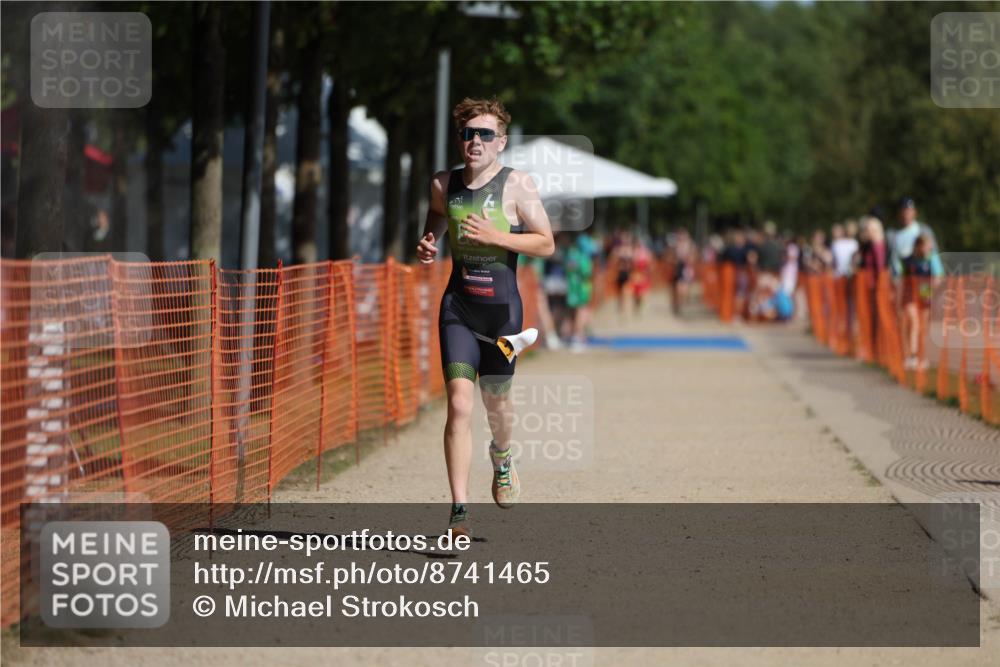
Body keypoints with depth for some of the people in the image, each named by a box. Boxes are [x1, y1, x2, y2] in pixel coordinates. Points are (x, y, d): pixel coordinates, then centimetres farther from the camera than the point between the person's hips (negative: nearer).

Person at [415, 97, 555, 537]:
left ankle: (502, 457, 51)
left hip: (501, 306, -1)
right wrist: (426, 247, 4)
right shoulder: (443, 184, 6)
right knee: (459, 405, -13)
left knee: (496, 401, 13)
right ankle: (459, 512, -15)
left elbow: (546, 243, -5)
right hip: (458, 306, 1)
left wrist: (495, 236, -17)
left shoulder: (517, 185, -4)